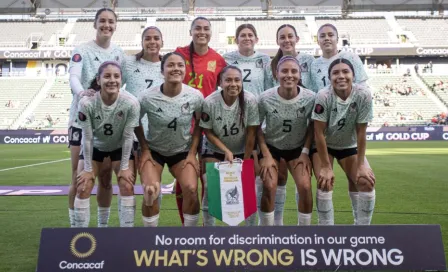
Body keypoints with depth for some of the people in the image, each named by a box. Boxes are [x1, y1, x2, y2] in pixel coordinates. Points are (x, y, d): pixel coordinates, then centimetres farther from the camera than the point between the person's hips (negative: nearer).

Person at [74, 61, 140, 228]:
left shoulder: (131, 103, -31)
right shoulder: (86, 103, -31)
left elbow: (128, 137, -21)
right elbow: (87, 137, -22)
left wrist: (124, 167, -16)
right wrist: (88, 169, -15)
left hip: (120, 148, 0)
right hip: (94, 148, 0)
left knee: (127, 186, -8)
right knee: (82, 188, -5)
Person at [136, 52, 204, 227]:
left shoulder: (196, 96, -15)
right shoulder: (147, 97, -19)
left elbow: (199, 124, 0)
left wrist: (192, 153, -5)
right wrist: (145, 150, -6)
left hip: (182, 151, 1)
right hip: (154, 150, -1)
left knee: (191, 189, -19)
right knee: (150, 192, -20)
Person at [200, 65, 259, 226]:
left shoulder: (250, 100, -22)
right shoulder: (209, 102, -23)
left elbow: (251, 134, -16)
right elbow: (208, 132, -11)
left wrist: (245, 162, -13)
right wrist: (226, 151, -20)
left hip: (242, 151, 1)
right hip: (214, 151, 0)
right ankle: (208, 227, 8)